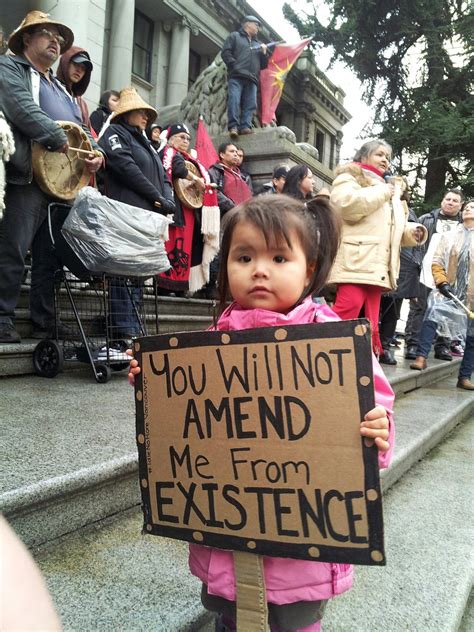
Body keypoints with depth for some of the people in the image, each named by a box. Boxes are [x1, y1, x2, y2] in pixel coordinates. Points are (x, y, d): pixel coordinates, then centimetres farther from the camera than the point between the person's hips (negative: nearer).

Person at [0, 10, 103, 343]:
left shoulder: (60, 87, 31)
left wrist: (94, 152, 4)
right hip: (28, 176, -8)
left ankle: (45, 321, 14)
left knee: (51, 255, 8)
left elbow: (80, 128, 25)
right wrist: (59, 139, -19)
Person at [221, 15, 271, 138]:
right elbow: (225, 52, 4)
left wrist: (264, 53, 12)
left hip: (252, 79, 5)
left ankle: (245, 126, -14)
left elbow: (263, 65, 30)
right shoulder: (235, 36, 18)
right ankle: (233, 127, -23)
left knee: (250, 105, -9)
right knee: (234, 101, -18)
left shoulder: (257, 44, 33)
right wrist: (234, 65, -8)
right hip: (236, 77, -5)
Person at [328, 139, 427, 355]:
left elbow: (394, 228, 33)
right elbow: (347, 204, -17)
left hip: (377, 268, 8)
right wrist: (382, 192, -6)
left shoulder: (389, 188, 31)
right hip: (355, 263, -8)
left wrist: (411, 232, 10)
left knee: (369, 326, 8)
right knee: (345, 317, -22)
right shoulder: (349, 177, 6)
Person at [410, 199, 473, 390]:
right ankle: (421, 357, -26)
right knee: (432, 313, -27)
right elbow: (437, 262, 3)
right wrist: (442, 282, -12)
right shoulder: (449, 235, 8)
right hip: (451, 289, 0)